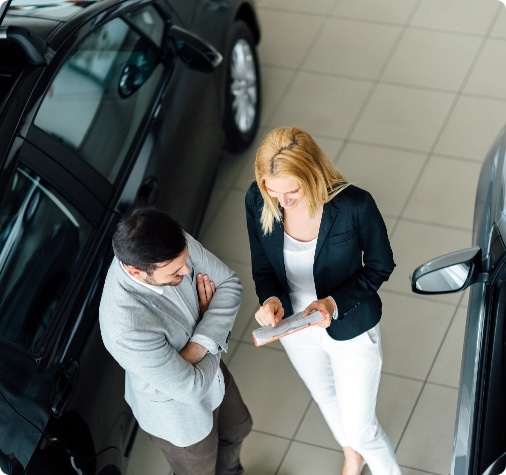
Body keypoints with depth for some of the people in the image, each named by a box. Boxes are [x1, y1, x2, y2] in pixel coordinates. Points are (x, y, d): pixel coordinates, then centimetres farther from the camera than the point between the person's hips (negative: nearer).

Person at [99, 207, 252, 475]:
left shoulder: (174, 246, -27)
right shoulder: (127, 325, -45)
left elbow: (230, 284, -15)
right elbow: (191, 388, -34)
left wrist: (198, 347, -28)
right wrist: (212, 347, -16)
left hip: (211, 370, 6)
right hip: (179, 412, -6)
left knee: (236, 429, 34)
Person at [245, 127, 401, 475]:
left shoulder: (354, 205, -32)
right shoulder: (258, 201, -22)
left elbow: (380, 266, -15)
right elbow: (263, 267, -7)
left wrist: (335, 302, -29)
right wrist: (270, 299, -29)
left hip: (351, 329, -4)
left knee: (360, 428, 11)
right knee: (326, 400, 32)